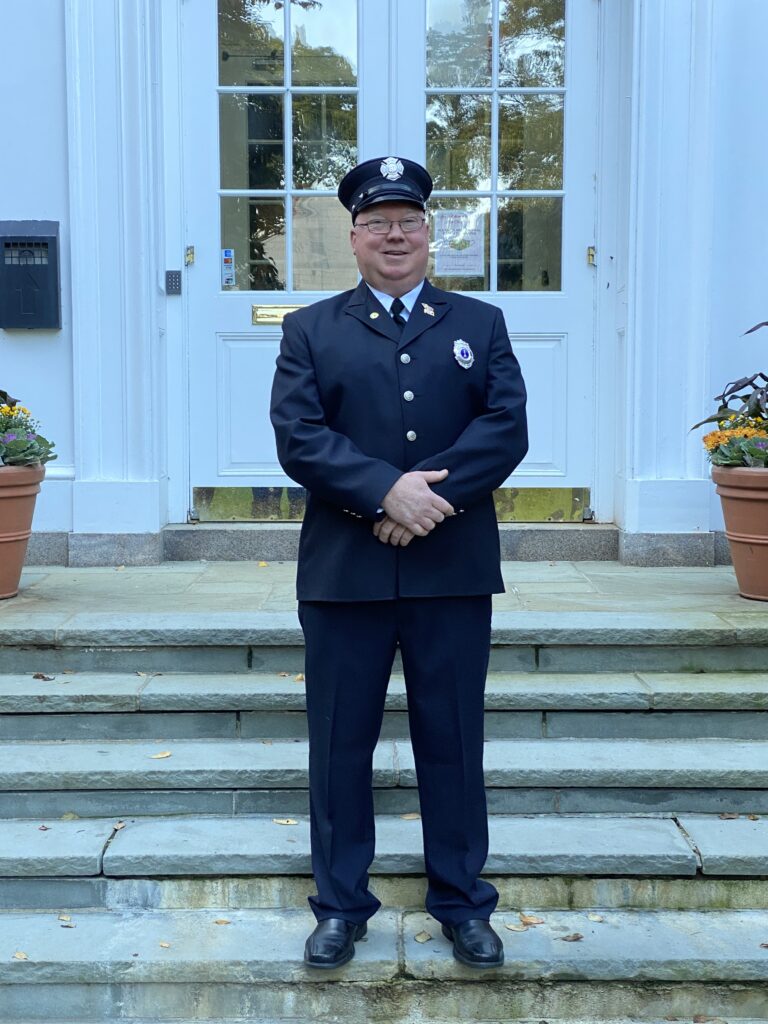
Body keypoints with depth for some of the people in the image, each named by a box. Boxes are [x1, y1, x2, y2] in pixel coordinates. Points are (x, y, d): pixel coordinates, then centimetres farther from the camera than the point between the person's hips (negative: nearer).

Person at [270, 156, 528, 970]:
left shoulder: (480, 323, 11)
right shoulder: (310, 330, 8)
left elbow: (507, 427, -3)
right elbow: (297, 437, -6)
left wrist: (430, 495, -16)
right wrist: (388, 491, -18)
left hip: (454, 571, 1)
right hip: (343, 570, 0)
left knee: (453, 741, 10)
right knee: (340, 743, 8)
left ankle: (463, 904, 25)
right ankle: (340, 905, 24)